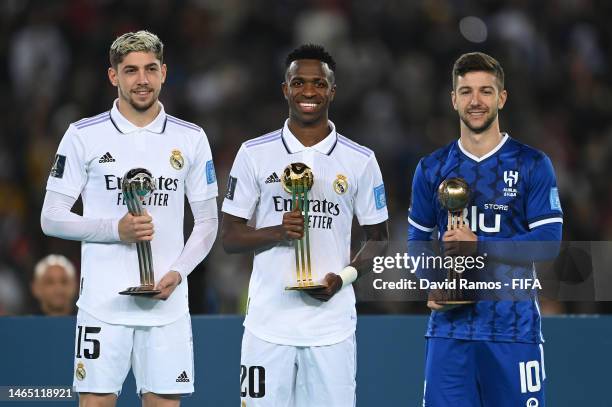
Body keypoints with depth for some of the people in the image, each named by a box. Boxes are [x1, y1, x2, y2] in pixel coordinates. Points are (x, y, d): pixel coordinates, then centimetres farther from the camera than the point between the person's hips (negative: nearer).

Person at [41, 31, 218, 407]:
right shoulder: (84, 136, 1)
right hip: (103, 302, -2)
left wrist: (178, 272, -6)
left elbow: (207, 222, 11)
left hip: (167, 303, 2)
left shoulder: (191, 139, 8)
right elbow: (52, 219, 0)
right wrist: (117, 229, -14)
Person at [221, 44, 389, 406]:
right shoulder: (254, 154, 4)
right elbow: (229, 237, 5)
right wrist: (278, 232, -14)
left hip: (332, 326, 0)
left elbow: (379, 239, 11)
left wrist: (345, 275, -8)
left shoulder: (360, 160, 6)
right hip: (269, 324, 0)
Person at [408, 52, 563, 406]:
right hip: (450, 327, 3)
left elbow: (549, 243, -7)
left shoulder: (533, 165, 0)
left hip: (513, 327, -3)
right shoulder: (432, 169, 11)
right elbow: (418, 240, 17)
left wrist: (480, 246, -16)